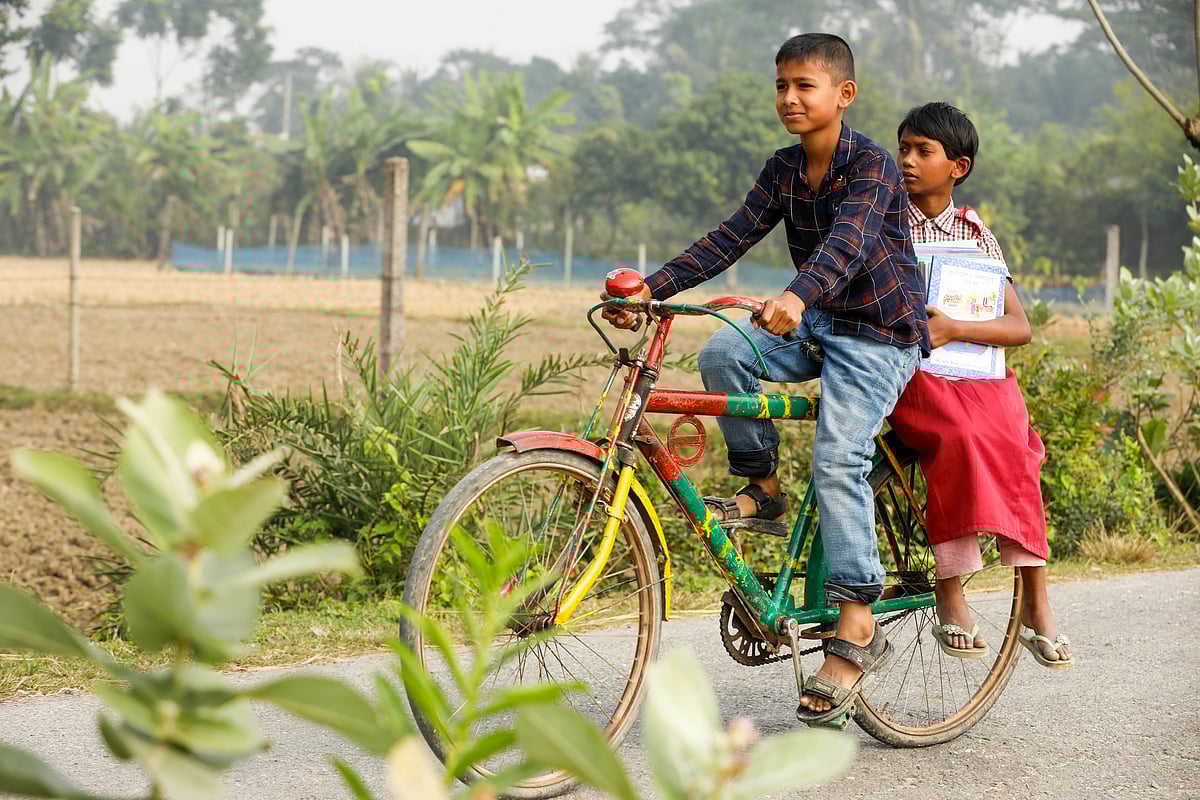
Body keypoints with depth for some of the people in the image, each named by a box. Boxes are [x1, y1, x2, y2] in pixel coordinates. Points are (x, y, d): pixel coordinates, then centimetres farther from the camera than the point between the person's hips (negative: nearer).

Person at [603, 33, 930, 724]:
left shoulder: (872, 166, -17)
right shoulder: (785, 170, 5)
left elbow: (848, 240, -34)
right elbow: (731, 239, 2)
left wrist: (796, 297, -54)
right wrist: (651, 289, -10)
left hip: (880, 336, -7)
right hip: (818, 325, 7)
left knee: (838, 460, -21)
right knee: (723, 352, -21)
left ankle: (859, 629, -18)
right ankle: (761, 485, -1)